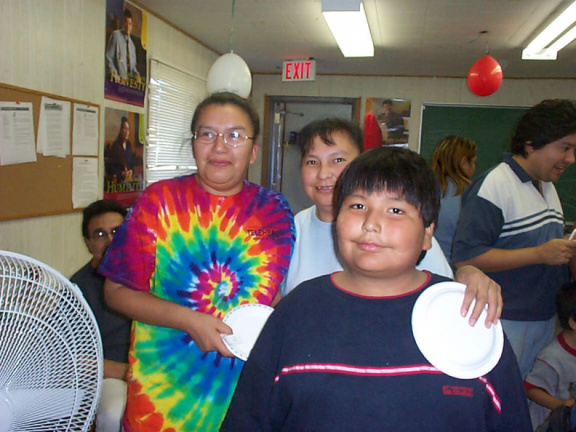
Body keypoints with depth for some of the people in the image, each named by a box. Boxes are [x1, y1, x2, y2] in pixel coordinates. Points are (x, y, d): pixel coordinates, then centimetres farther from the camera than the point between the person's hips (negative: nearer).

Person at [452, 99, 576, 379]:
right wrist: (539, 254, -24)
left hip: (545, 318, 9)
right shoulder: (493, 186, -17)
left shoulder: (548, 187, 13)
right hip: (503, 321, -8)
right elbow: (465, 257, -24)